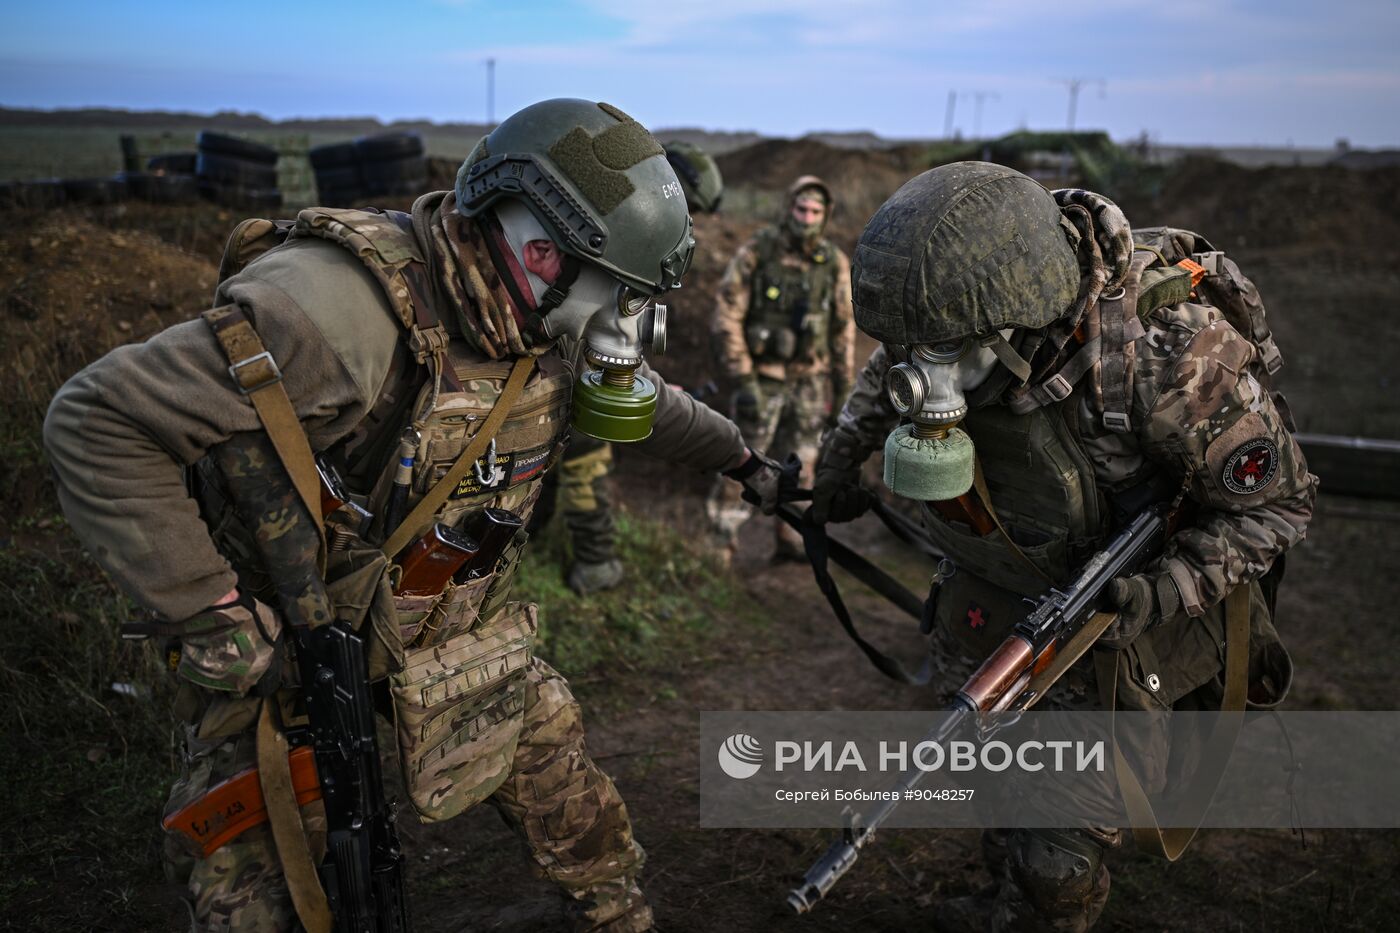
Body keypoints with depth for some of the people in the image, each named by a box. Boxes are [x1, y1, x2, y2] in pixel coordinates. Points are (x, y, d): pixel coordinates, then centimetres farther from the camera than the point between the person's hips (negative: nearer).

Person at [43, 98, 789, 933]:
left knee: (556, 767, 9)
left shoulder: (539, 326, -9)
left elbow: (640, 397, 14)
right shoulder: (349, 307, -34)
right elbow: (98, 420, -31)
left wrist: (741, 458, 27)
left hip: (452, 617, 5)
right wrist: (214, 617, -30)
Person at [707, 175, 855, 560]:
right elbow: (727, 316, -10)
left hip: (810, 382, 4)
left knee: (799, 466, 10)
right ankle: (720, 535, 14)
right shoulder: (755, 253, -9)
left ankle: (791, 541, 22)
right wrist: (742, 378, -15)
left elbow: (843, 327, 8)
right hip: (763, 378, -3)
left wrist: (843, 385, 8)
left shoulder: (835, 262, 1)